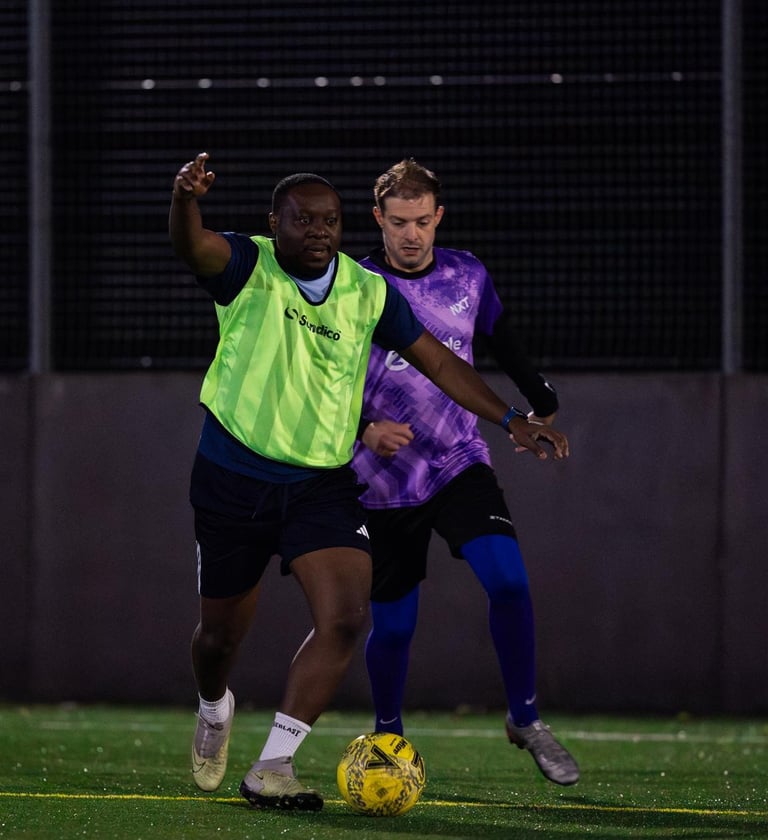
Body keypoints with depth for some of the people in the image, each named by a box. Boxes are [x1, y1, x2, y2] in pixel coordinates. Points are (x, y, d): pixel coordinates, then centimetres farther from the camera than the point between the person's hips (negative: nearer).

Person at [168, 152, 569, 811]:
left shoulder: (369, 292, 1)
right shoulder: (247, 267, -10)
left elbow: (438, 361, 11)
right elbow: (192, 246, -32)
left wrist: (511, 420, 3)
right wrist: (186, 199, -56)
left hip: (323, 483, 2)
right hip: (234, 478, -2)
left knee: (346, 617, -19)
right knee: (222, 632, 10)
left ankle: (273, 767, -13)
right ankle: (215, 710, 47)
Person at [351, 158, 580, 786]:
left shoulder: (467, 275, 0)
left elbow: (501, 342, 18)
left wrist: (542, 404, 23)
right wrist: (365, 430, -24)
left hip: (461, 463, 2)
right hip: (387, 481, -2)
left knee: (508, 579, -20)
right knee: (393, 624, 2)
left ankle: (526, 720, -6)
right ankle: (388, 735, 28)